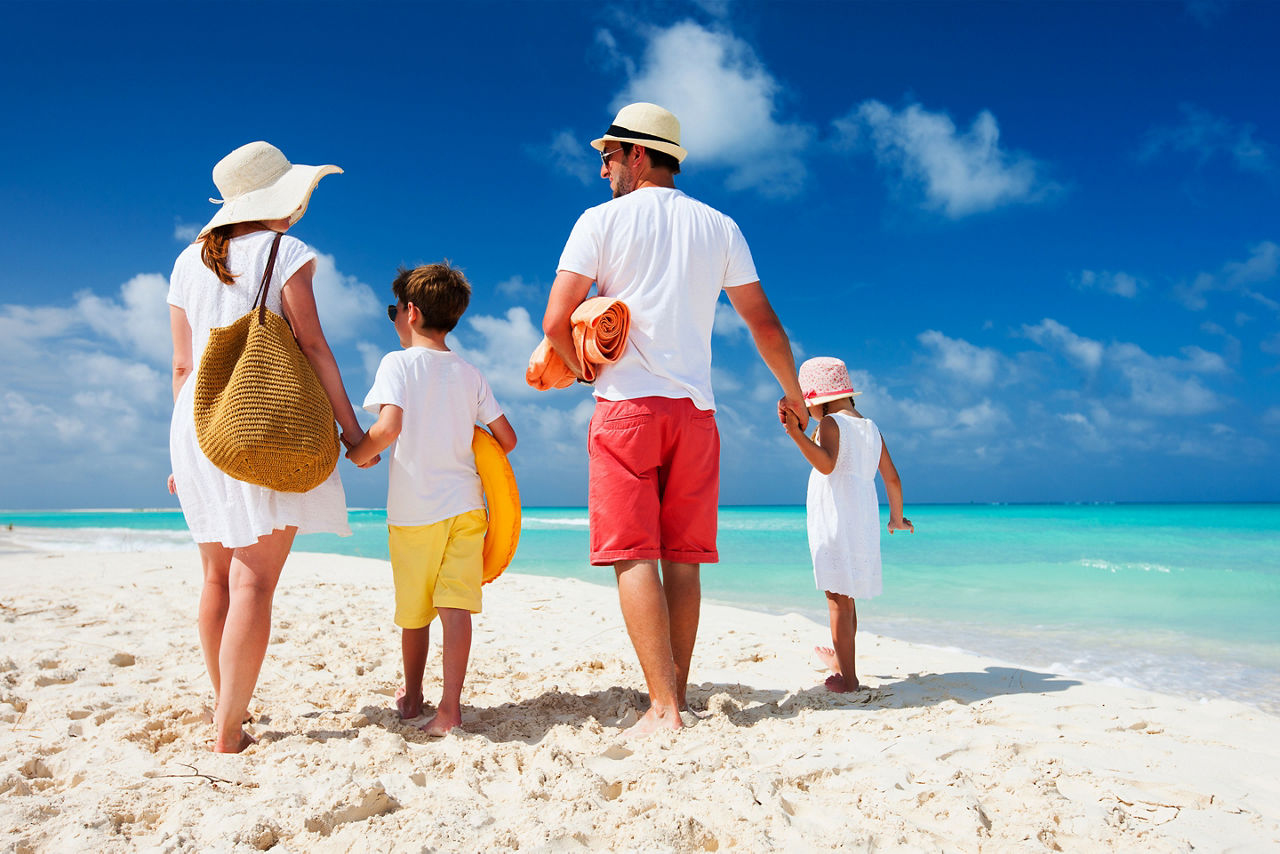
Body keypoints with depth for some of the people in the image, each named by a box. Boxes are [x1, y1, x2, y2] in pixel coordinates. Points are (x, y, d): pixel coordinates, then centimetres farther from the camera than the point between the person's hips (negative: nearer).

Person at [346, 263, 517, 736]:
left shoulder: (398, 363, -4)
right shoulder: (470, 373, 8)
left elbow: (388, 427, -19)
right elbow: (507, 438, 10)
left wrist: (358, 452, 0)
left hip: (412, 510, -2)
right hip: (463, 503, 2)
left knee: (414, 610, 13)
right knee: (456, 605, -3)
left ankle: (411, 697, 30)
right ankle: (450, 706, -10)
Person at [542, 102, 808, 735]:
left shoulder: (601, 220, 1)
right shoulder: (720, 227, 12)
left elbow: (555, 323, -6)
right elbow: (765, 324, 13)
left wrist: (584, 370, 14)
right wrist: (792, 394, 26)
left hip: (626, 404, -4)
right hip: (695, 410, 4)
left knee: (634, 555, -5)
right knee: (683, 560, 7)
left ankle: (664, 708, -10)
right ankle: (677, 701, 13)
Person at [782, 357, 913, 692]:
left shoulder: (831, 423, -6)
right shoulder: (871, 428, 17)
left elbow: (826, 464, -26)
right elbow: (892, 478, 18)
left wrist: (797, 434, -33)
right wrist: (896, 518, 29)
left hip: (836, 518, -8)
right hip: (864, 521, 8)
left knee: (838, 596, -6)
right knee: (845, 594, 21)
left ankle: (847, 677, -5)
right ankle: (841, 658, 37)